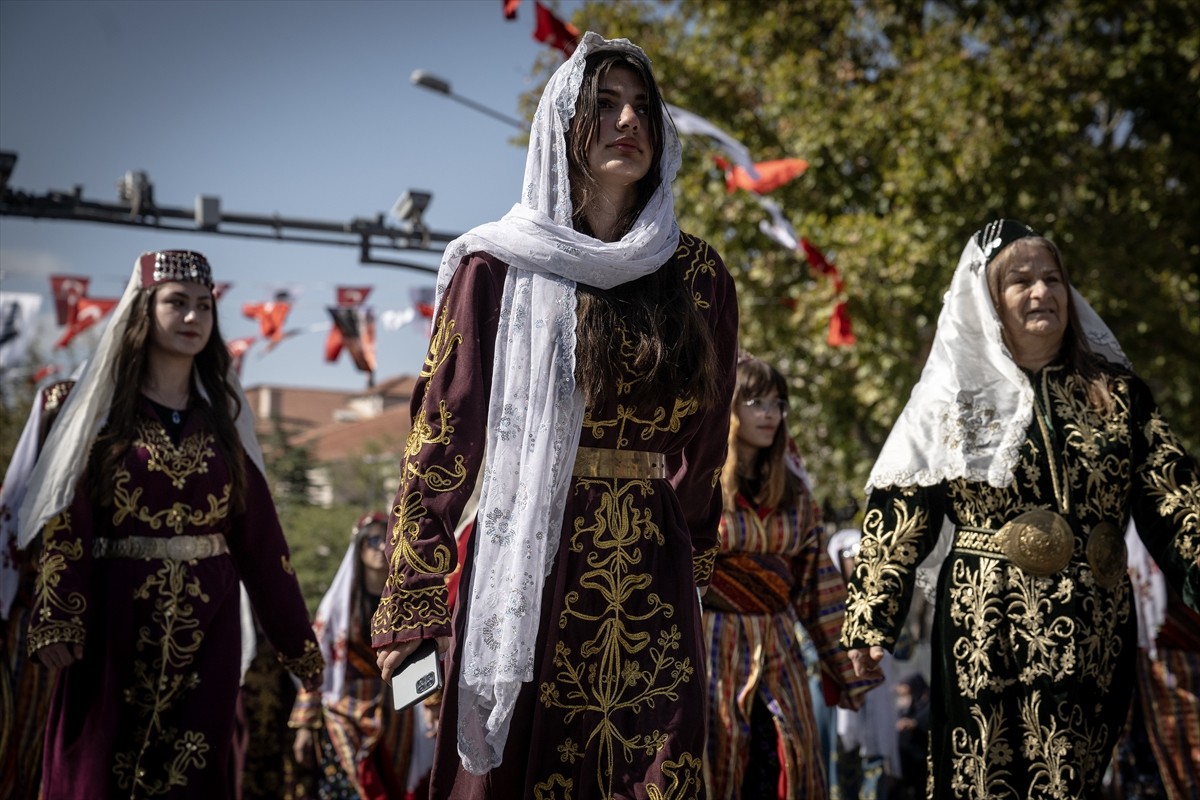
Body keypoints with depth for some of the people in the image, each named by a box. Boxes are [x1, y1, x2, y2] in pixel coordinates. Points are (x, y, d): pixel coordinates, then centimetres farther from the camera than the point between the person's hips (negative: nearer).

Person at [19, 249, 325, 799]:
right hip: (118, 616, -2)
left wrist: (298, 638, 5)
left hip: (207, 620, 3)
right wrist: (56, 622, -19)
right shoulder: (104, 408, 0)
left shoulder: (221, 414, 8)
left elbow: (258, 531, 6)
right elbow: (67, 523, -7)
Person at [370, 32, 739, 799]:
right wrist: (408, 605, -5)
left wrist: (693, 559, 10)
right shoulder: (498, 266, 0)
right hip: (526, 559, -2)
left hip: (650, 571, 2)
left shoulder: (698, 275, 8)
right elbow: (444, 432, -3)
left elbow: (704, 440, 12)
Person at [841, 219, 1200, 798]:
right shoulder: (951, 398, 3)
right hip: (986, 633, -1)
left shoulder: (1115, 391, 8)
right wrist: (870, 618, -4)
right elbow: (899, 517, 1)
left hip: (1093, 636, 2)